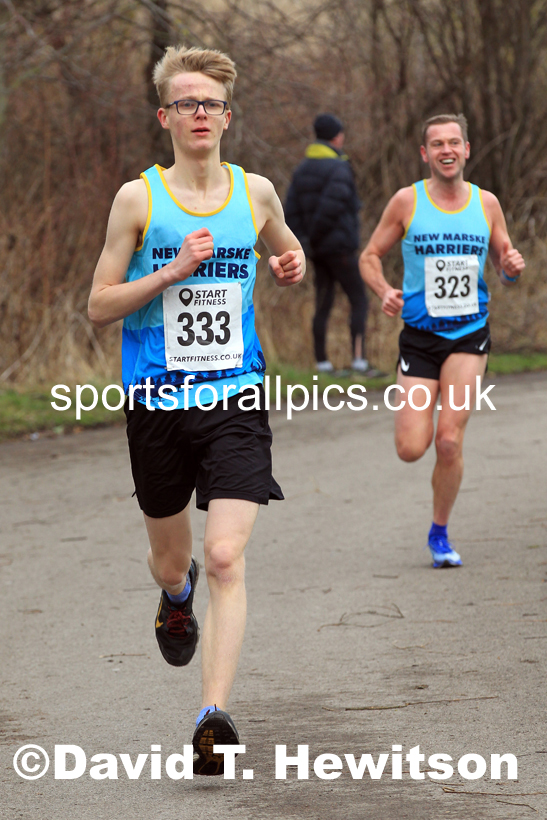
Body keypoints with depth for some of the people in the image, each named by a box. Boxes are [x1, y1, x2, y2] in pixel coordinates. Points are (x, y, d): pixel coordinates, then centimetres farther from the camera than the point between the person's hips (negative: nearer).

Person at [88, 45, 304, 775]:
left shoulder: (255, 193, 4)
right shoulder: (139, 199, -3)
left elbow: (287, 251, 26)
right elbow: (99, 306, -3)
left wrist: (292, 268, 2)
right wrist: (173, 271, -17)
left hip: (236, 397, 0)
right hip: (157, 402, 0)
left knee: (226, 558, -16)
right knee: (171, 559, 15)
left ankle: (214, 715, -19)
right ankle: (177, 596, 53)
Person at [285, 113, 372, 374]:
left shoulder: (303, 169, 11)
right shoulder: (339, 169, -13)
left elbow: (291, 211, 5)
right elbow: (330, 206, -24)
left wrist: (303, 239, -1)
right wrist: (314, 237, -11)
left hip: (319, 249, 7)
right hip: (340, 247, -7)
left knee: (323, 305, 10)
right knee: (359, 301, -3)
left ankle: (321, 361, 9)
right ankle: (358, 358, -13)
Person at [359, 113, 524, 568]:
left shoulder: (486, 203, 4)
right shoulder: (407, 202, -2)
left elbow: (505, 267, 14)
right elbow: (370, 256, 5)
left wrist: (513, 267, -10)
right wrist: (384, 291, -16)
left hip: (470, 335, 1)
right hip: (420, 336, 0)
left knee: (450, 441, -11)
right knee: (411, 448, -7)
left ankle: (440, 532, 10)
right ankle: (415, 412, 32)